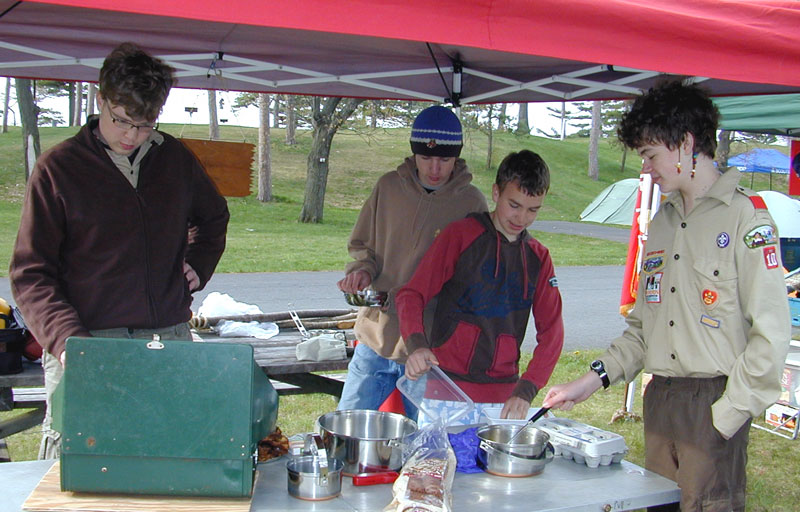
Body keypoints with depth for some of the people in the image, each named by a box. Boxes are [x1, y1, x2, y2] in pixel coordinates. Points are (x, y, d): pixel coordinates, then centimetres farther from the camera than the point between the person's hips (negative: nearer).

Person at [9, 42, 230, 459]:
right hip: (88, 344, -3)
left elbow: (214, 216, 32)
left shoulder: (175, 158, 11)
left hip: (170, 341, 3)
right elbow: (30, 273, -3)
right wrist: (65, 338, -19)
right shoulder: (58, 167, 0)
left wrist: (198, 264, 13)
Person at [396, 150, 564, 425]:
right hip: (447, 394, -3)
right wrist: (416, 344, -25)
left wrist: (526, 390, -6)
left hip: (504, 399, 3)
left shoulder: (538, 257, 10)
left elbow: (551, 330, 8)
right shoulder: (460, 235, -1)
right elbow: (412, 295, -5)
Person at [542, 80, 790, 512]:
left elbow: (770, 334, -12)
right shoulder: (663, 221, 16)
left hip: (713, 400, -7)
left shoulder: (744, 215, -8)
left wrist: (727, 412, -14)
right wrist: (595, 378, 8)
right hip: (659, 401, 7)